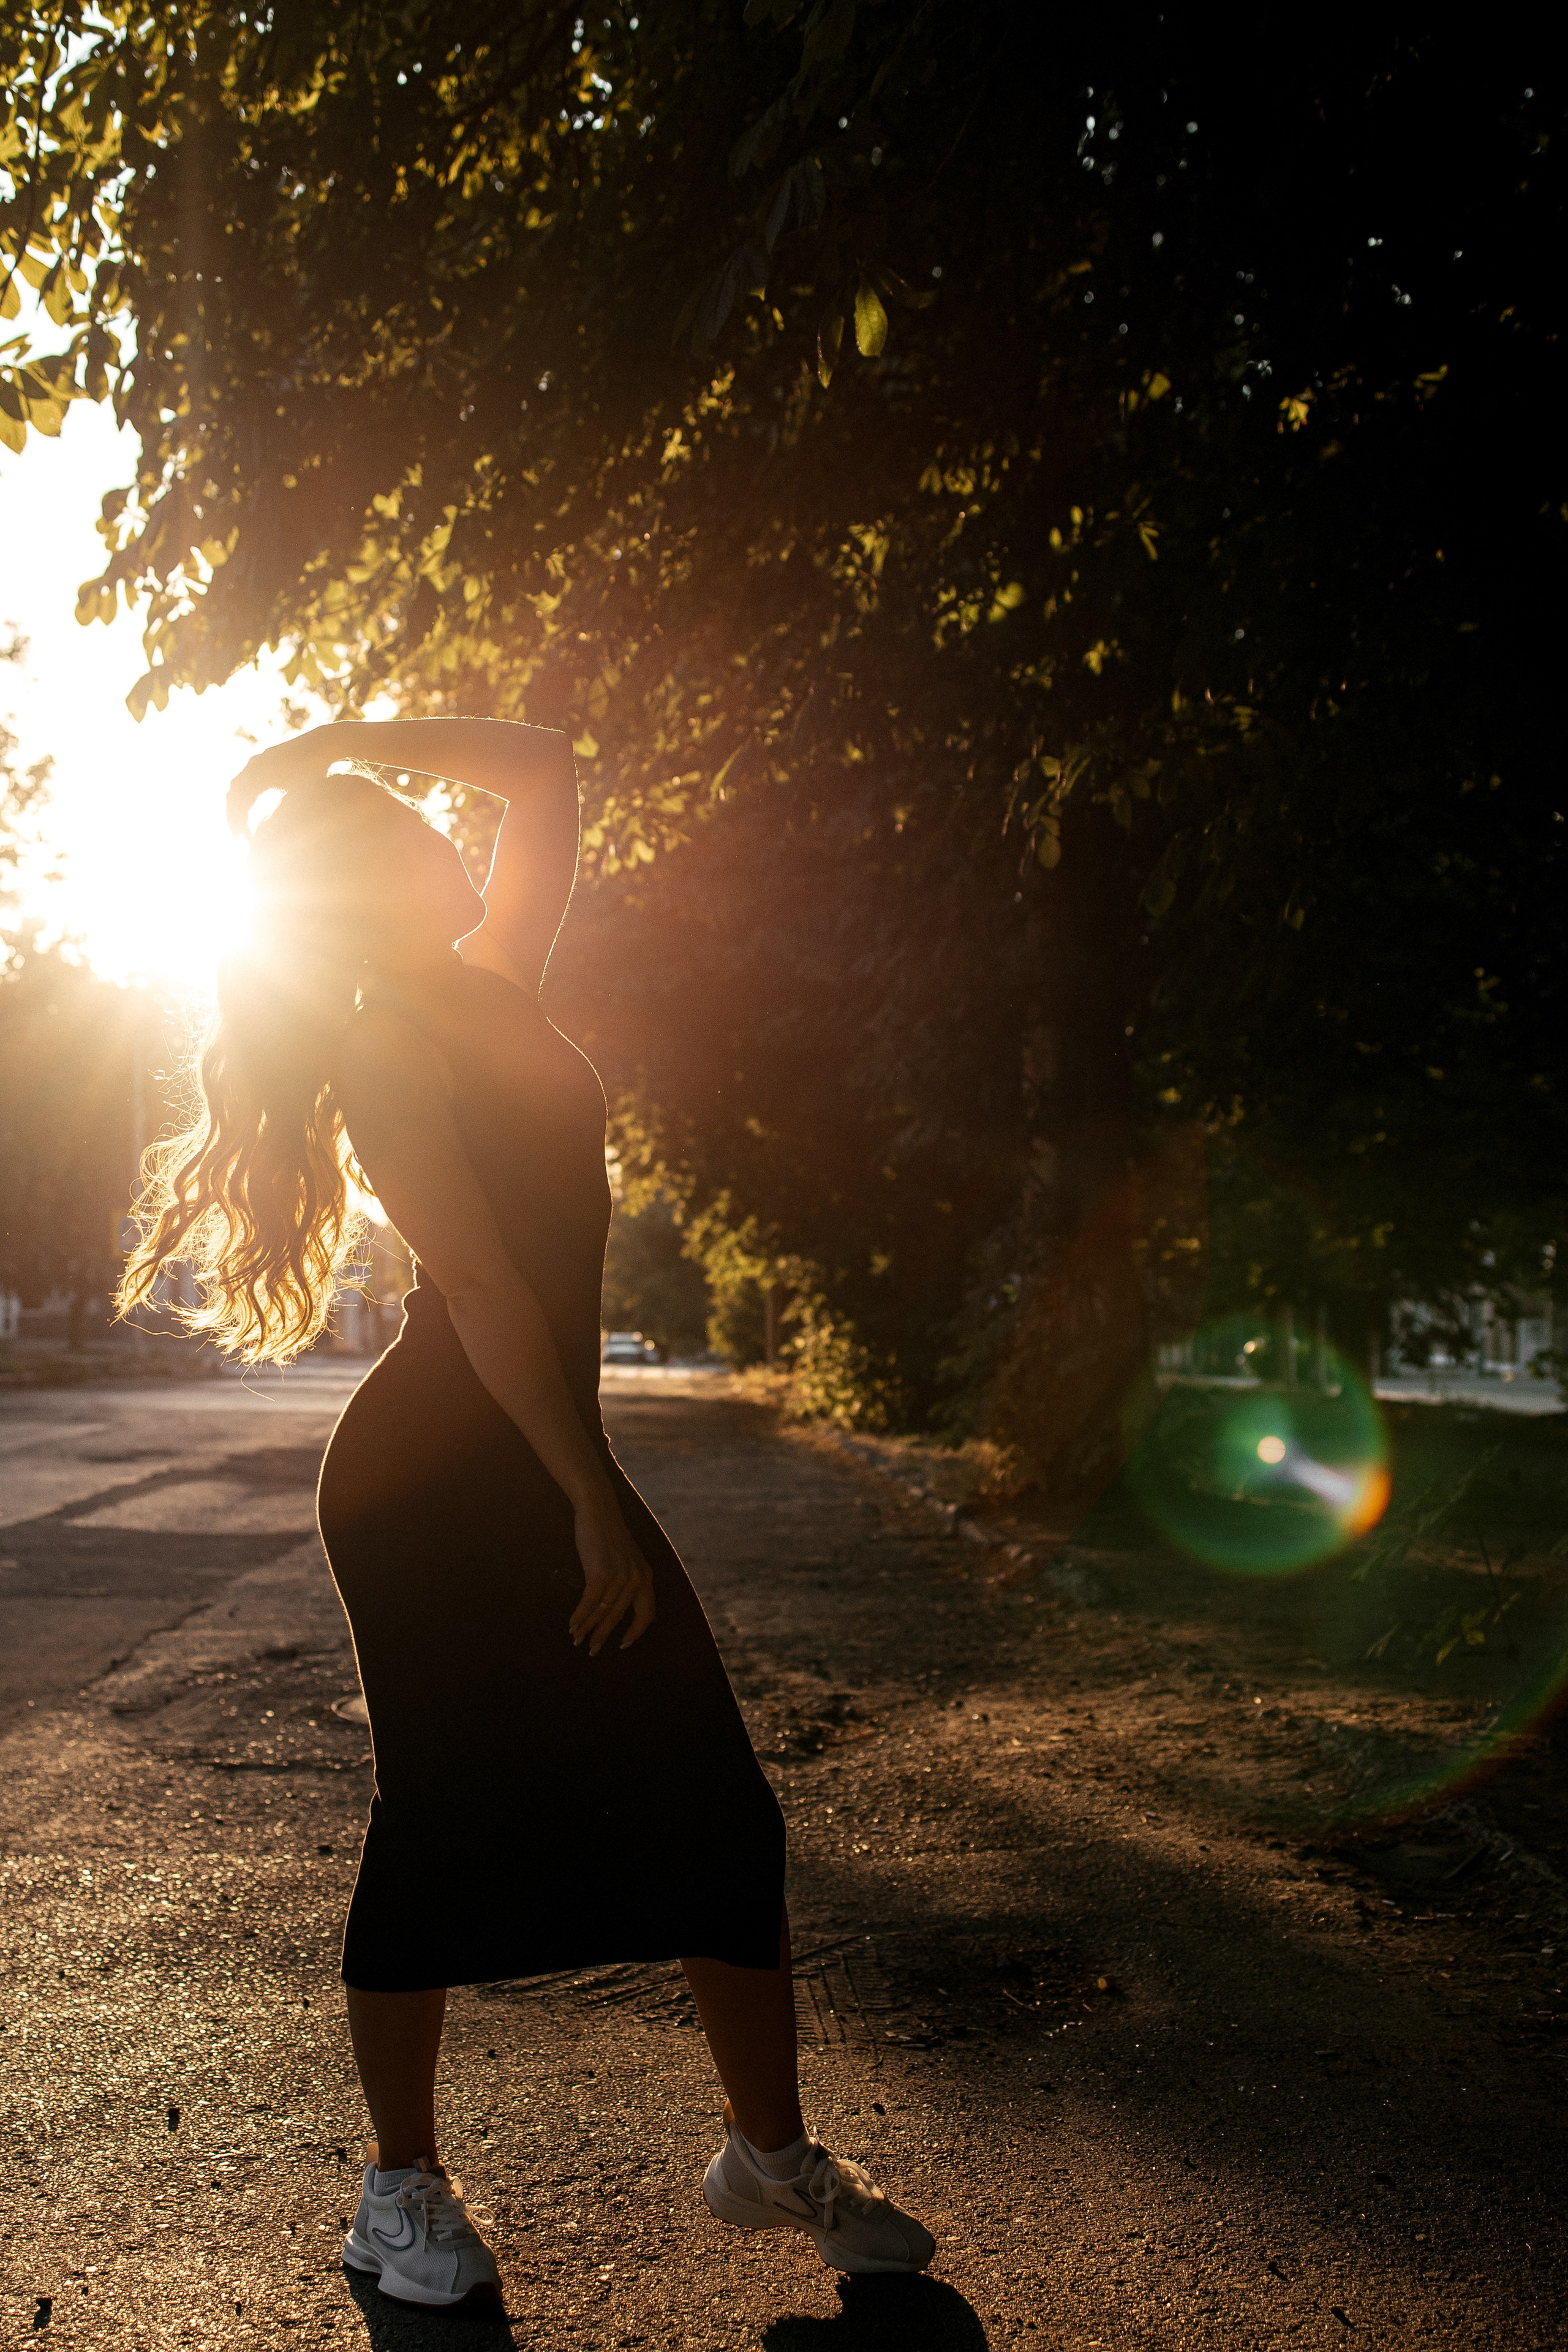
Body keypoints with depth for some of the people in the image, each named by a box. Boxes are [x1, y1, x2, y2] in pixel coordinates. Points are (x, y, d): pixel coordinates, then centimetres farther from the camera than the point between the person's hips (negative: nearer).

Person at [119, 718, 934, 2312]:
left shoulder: (488, 990, 12)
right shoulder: (384, 1050, -10)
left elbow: (545, 766, 20)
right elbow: (479, 1282, -19)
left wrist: (341, 743, 13)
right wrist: (592, 1502, -22)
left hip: (538, 1456, 8)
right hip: (433, 1476, -7)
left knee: (716, 1808, 6)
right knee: (443, 1823, 4)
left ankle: (771, 2154, 21)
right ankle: (401, 2186, 25)